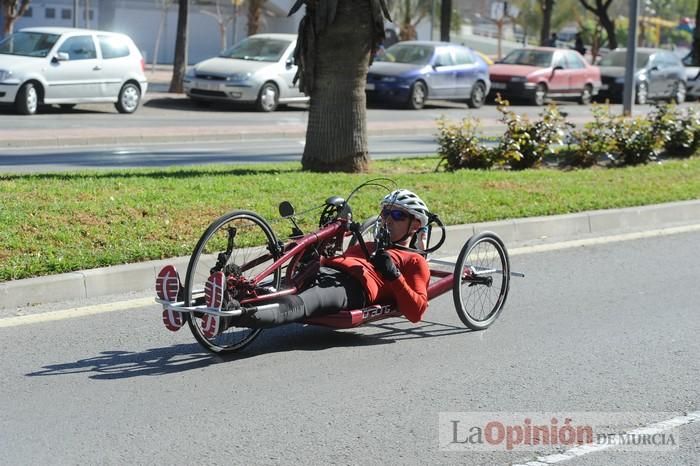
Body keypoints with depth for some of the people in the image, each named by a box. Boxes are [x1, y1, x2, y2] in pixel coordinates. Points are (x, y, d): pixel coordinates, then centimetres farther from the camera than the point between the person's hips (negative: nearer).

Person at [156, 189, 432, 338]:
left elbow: (416, 311, 4)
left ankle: (228, 317, -67)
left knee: (293, 306, -39)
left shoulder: (414, 262, 21)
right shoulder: (365, 247, 44)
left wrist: (393, 275, -7)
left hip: (352, 288, -8)